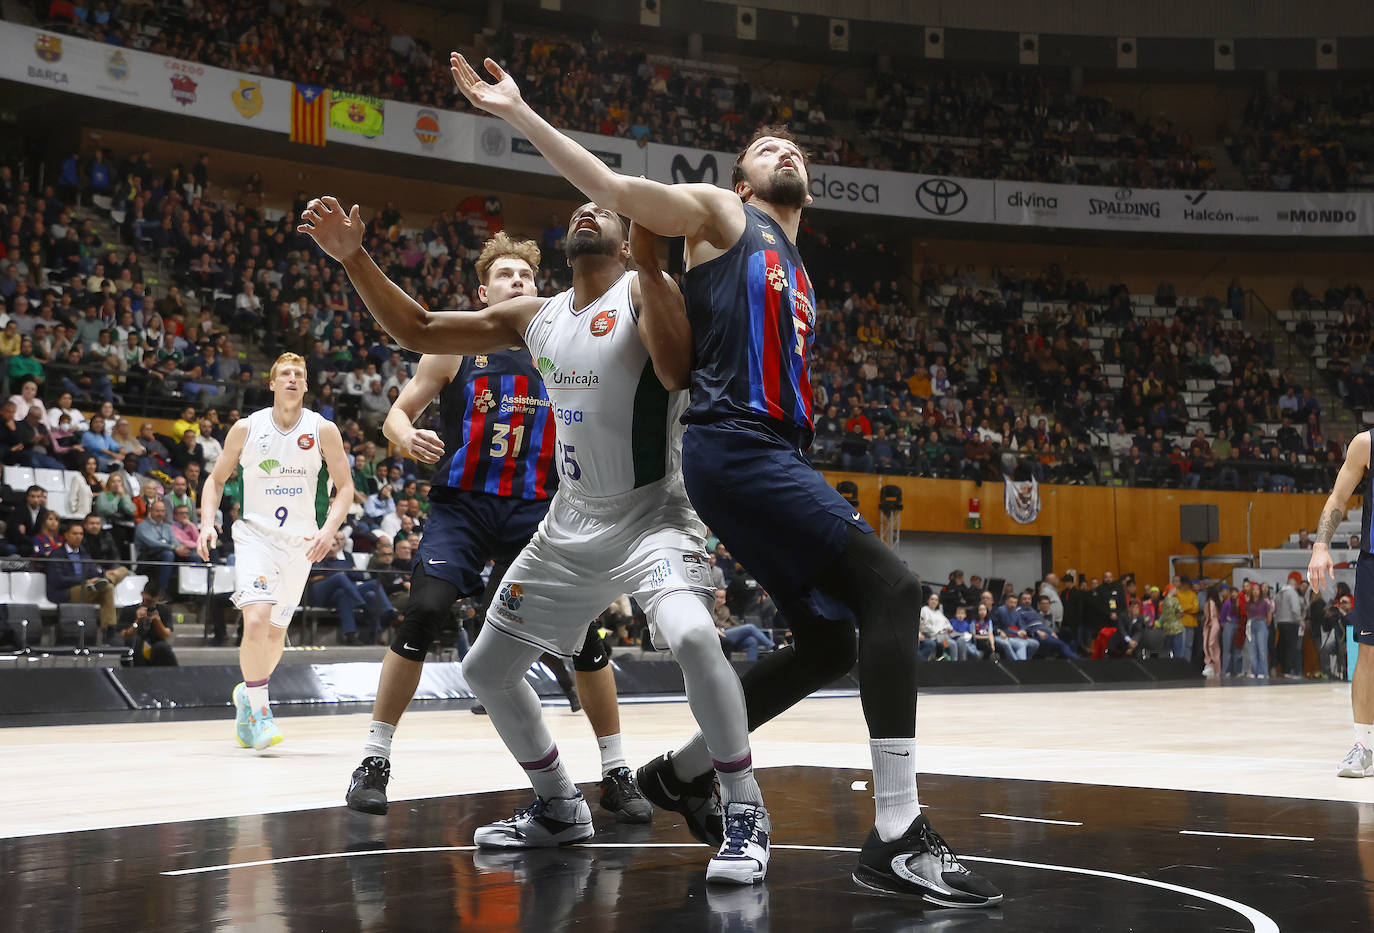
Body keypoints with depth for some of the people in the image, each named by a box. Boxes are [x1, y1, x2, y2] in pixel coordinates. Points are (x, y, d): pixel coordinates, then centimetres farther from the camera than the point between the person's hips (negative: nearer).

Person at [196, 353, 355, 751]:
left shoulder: (323, 430, -3)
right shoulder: (246, 429, -3)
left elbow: (345, 486, 1)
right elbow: (217, 479, 8)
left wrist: (329, 529, -15)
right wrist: (207, 523, -7)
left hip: (300, 542, 2)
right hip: (255, 534, -2)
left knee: (276, 633, 10)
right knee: (256, 621, -22)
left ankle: (248, 694, 38)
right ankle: (259, 711, -8)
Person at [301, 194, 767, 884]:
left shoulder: (645, 290, -9)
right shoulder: (535, 317, 9)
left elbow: (675, 372, -29)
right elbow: (416, 330, 11)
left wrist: (650, 264, -39)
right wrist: (352, 257, 1)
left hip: (651, 515, -7)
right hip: (570, 525, 7)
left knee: (691, 637, -35)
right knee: (485, 669, 11)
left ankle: (744, 814, -20)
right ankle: (559, 809, 29)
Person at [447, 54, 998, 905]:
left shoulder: (797, 281, 27)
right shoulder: (720, 215, 6)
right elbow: (612, 188, -4)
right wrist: (518, 113, -9)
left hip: (777, 452, 9)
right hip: (738, 446, -9)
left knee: (829, 643, 12)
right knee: (892, 588, -20)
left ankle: (684, 771, 25)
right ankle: (899, 837, -23)